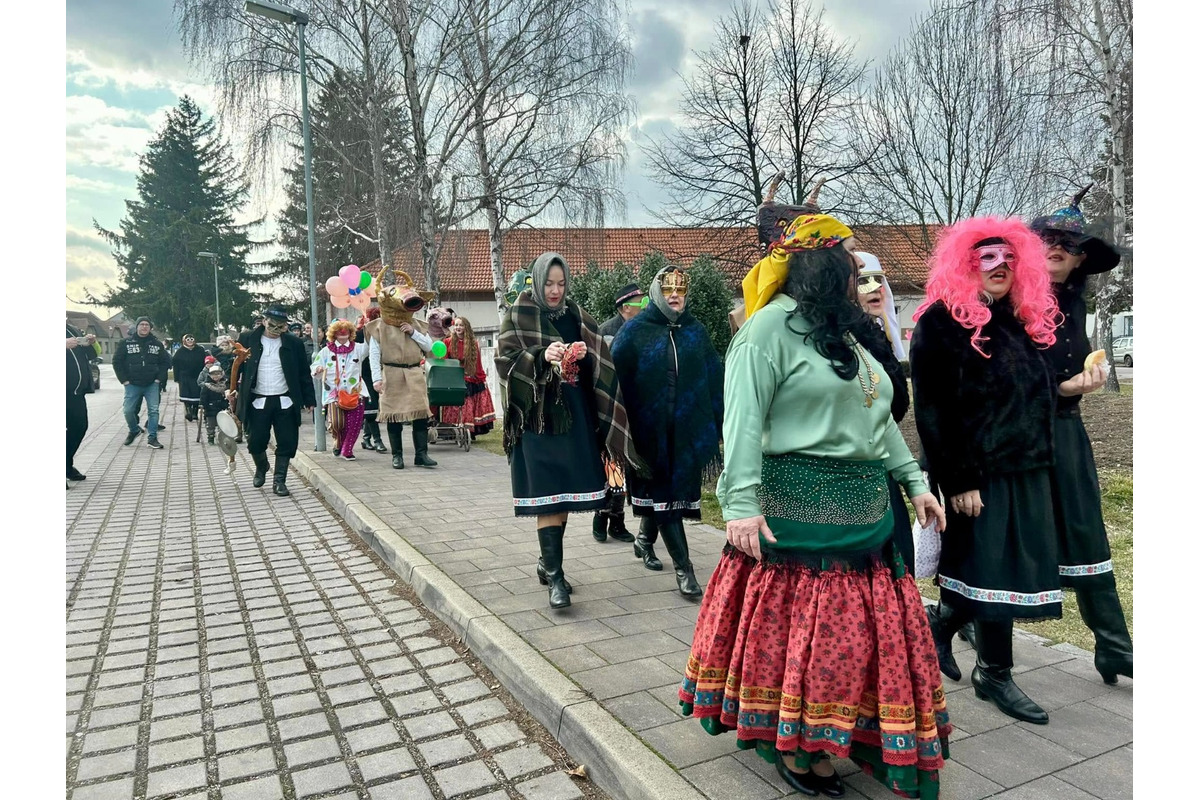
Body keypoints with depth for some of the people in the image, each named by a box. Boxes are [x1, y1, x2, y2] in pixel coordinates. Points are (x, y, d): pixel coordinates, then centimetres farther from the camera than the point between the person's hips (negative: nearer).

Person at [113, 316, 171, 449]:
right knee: (128, 410, -1)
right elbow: (117, 361, 2)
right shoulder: (126, 343, 1)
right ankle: (134, 430, 27)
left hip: (152, 384, 1)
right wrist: (124, 380, -5)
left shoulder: (157, 344, 5)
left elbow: (165, 362, 9)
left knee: (153, 410, -5)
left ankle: (152, 438, 0)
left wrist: (159, 378, -1)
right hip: (132, 384, -1)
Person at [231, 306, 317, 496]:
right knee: (256, 442, 6)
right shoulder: (248, 340, 1)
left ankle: (279, 481, 11)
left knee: (287, 443, -1)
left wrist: (309, 399, 3)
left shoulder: (293, 343, 1)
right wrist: (233, 388, 0)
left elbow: (303, 373, 4)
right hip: (257, 402, 0)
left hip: (285, 402, 0)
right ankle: (261, 468, 36)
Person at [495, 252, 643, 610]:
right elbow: (504, 358, -8)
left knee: (566, 493, 8)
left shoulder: (575, 315, 13)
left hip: (575, 414, 5)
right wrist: (541, 356, -24)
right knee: (547, 494, -7)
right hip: (538, 415, -4)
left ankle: (548, 561, 25)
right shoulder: (518, 314, 2)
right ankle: (555, 576, -2)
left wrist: (583, 354, -13)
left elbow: (598, 363, 10)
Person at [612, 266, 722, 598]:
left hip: (687, 429, 4)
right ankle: (683, 569, 3)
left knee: (672, 486, 12)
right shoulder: (635, 331, -2)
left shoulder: (695, 330, 8)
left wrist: (720, 423, 5)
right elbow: (614, 377, -4)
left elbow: (714, 378, 9)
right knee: (664, 493, -1)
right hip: (650, 428, -3)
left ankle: (644, 540, 38)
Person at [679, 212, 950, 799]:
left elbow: (878, 419, 22)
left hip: (865, 510, 9)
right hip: (797, 510, -8)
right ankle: (792, 748, 21)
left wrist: (914, 481, 18)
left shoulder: (848, 332, 17)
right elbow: (742, 419, -16)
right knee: (793, 629, 2)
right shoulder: (770, 326, -9)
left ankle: (828, 738, 32)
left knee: (863, 629, 14)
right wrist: (741, 503, -23)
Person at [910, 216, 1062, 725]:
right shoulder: (941, 321, -11)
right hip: (978, 473, -7)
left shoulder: (1023, 323, 13)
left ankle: (940, 623, 33)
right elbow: (931, 409, -16)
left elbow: (1039, 399, 18)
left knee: (1013, 571, 11)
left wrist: (1042, 461, 14)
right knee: (992, 573, 1)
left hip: (1026, 471, 8)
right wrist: (956, 481, -19)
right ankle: (994, 674, 18)